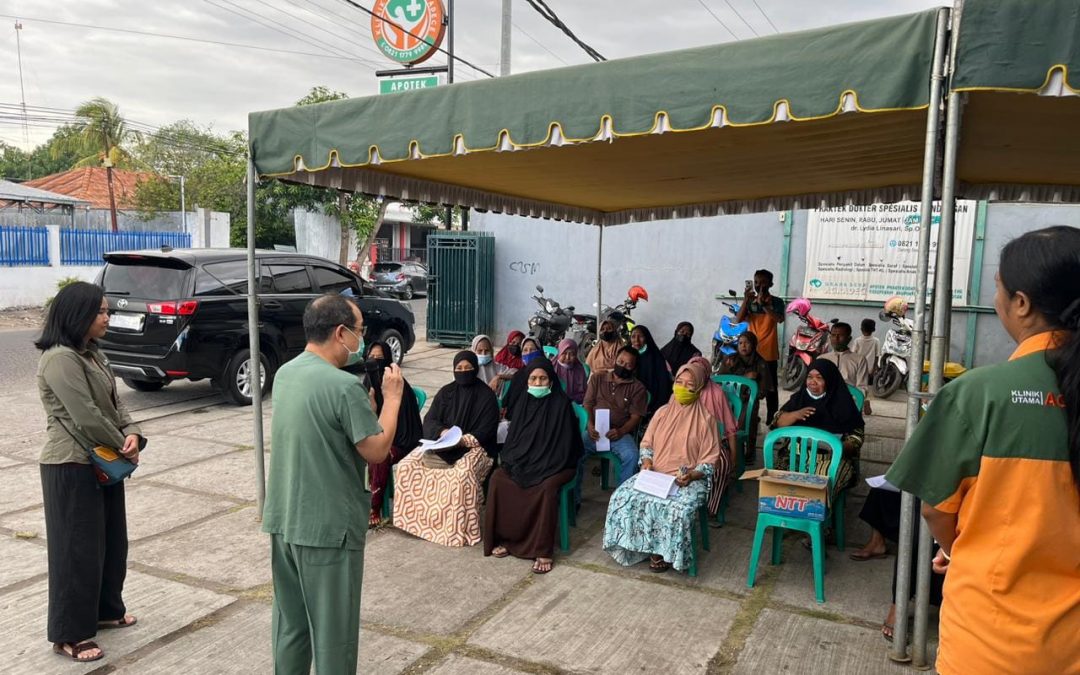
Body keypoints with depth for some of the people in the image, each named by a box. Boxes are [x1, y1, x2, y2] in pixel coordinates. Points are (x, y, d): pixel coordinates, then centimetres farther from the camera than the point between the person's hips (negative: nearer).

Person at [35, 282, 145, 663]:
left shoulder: (91, 354, 10)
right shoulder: (60, 359, -20)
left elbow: (113, 403, 10)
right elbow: (87, 418, -22)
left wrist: (132, 434, -9)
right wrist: (123, 448, -10)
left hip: (102, 462, 9)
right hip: (72, 466, -9)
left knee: (111, 541, 18)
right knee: (78, 548, 1)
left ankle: (106, 610, 34)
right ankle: (69, 634, 15)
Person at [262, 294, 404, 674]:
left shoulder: (285, 374, 5)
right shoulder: (344, 385, -22)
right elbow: (376, 450, -16)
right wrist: (392, 396, -6)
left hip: (283, 520, 8)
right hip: (328, 526, -8)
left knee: (289, 623, 20)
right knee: (332, 630, 7)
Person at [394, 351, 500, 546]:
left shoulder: (486, 395, -1)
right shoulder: (446, 392, 11)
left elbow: (486, 431, -7)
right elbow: (429, 420, 4)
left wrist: (463, 440, -23)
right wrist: (442, 432, -18)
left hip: (473, 447, -5)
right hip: (441, 443, 5)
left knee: (463, 474, -36)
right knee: (408, 465, -15)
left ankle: (462, 530, -25)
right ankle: (416, 517, -3)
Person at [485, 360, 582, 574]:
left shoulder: (561, 404, -9)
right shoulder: (523, 402, 7)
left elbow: (565, 444, -11)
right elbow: (513, 436, 13)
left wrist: (543, 467, -16)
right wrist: (508, 459, -4)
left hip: (553, 465, -5)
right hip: (522, 461, 5)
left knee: (546, 487, -34)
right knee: (498, 478, -20)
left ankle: (543, 551, -26)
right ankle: (504, 538, -10)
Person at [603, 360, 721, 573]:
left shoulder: (705, 419, -3)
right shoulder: (662, 412, 10)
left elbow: (709, 460, -3)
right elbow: (646, 443, 15)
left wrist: (691, 475, -20)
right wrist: (647, 462, -5)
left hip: (689, 479, -4)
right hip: (655, 474, 4)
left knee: (678, 509, -34)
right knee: (624, 497, -20)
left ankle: (667, 552, -8)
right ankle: (647, 545, -5)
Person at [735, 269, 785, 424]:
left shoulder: (776, 302, -2)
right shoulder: (750, 302, 7)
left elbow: (780, 319, -21)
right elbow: (738, 320, -6)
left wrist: (763, 304, -29)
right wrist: (746, 299, -14)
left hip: (769, 353, -3)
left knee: (770, 388, 2)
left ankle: (771, 420, 8)